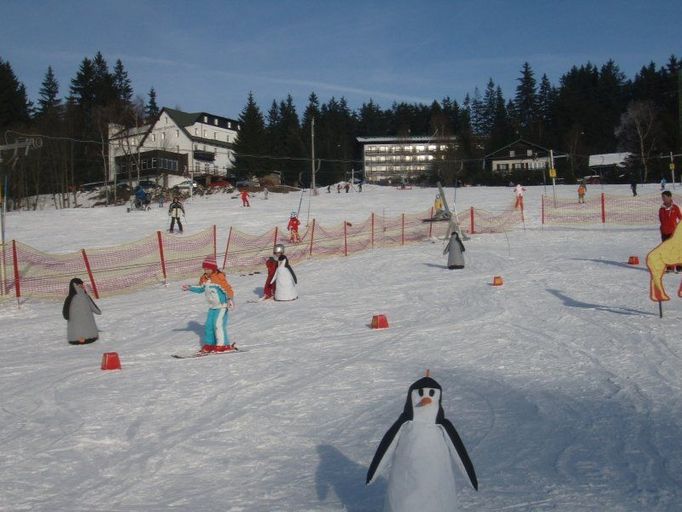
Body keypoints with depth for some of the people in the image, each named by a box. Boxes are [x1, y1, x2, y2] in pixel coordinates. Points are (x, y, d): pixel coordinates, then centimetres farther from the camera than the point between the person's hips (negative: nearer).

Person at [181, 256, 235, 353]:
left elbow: (228, 289, -23)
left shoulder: (219, 277, -19)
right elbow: (200, 289, 23)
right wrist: (189, 288, 19)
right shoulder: (204, 279, 6)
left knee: (218, 324, -15)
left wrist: (230, 299, -35)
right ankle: (209, 344, 13)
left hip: (222, 306, -8)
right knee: (209, 324, 4)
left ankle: (223, 345, -9)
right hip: (212, 307, 8)